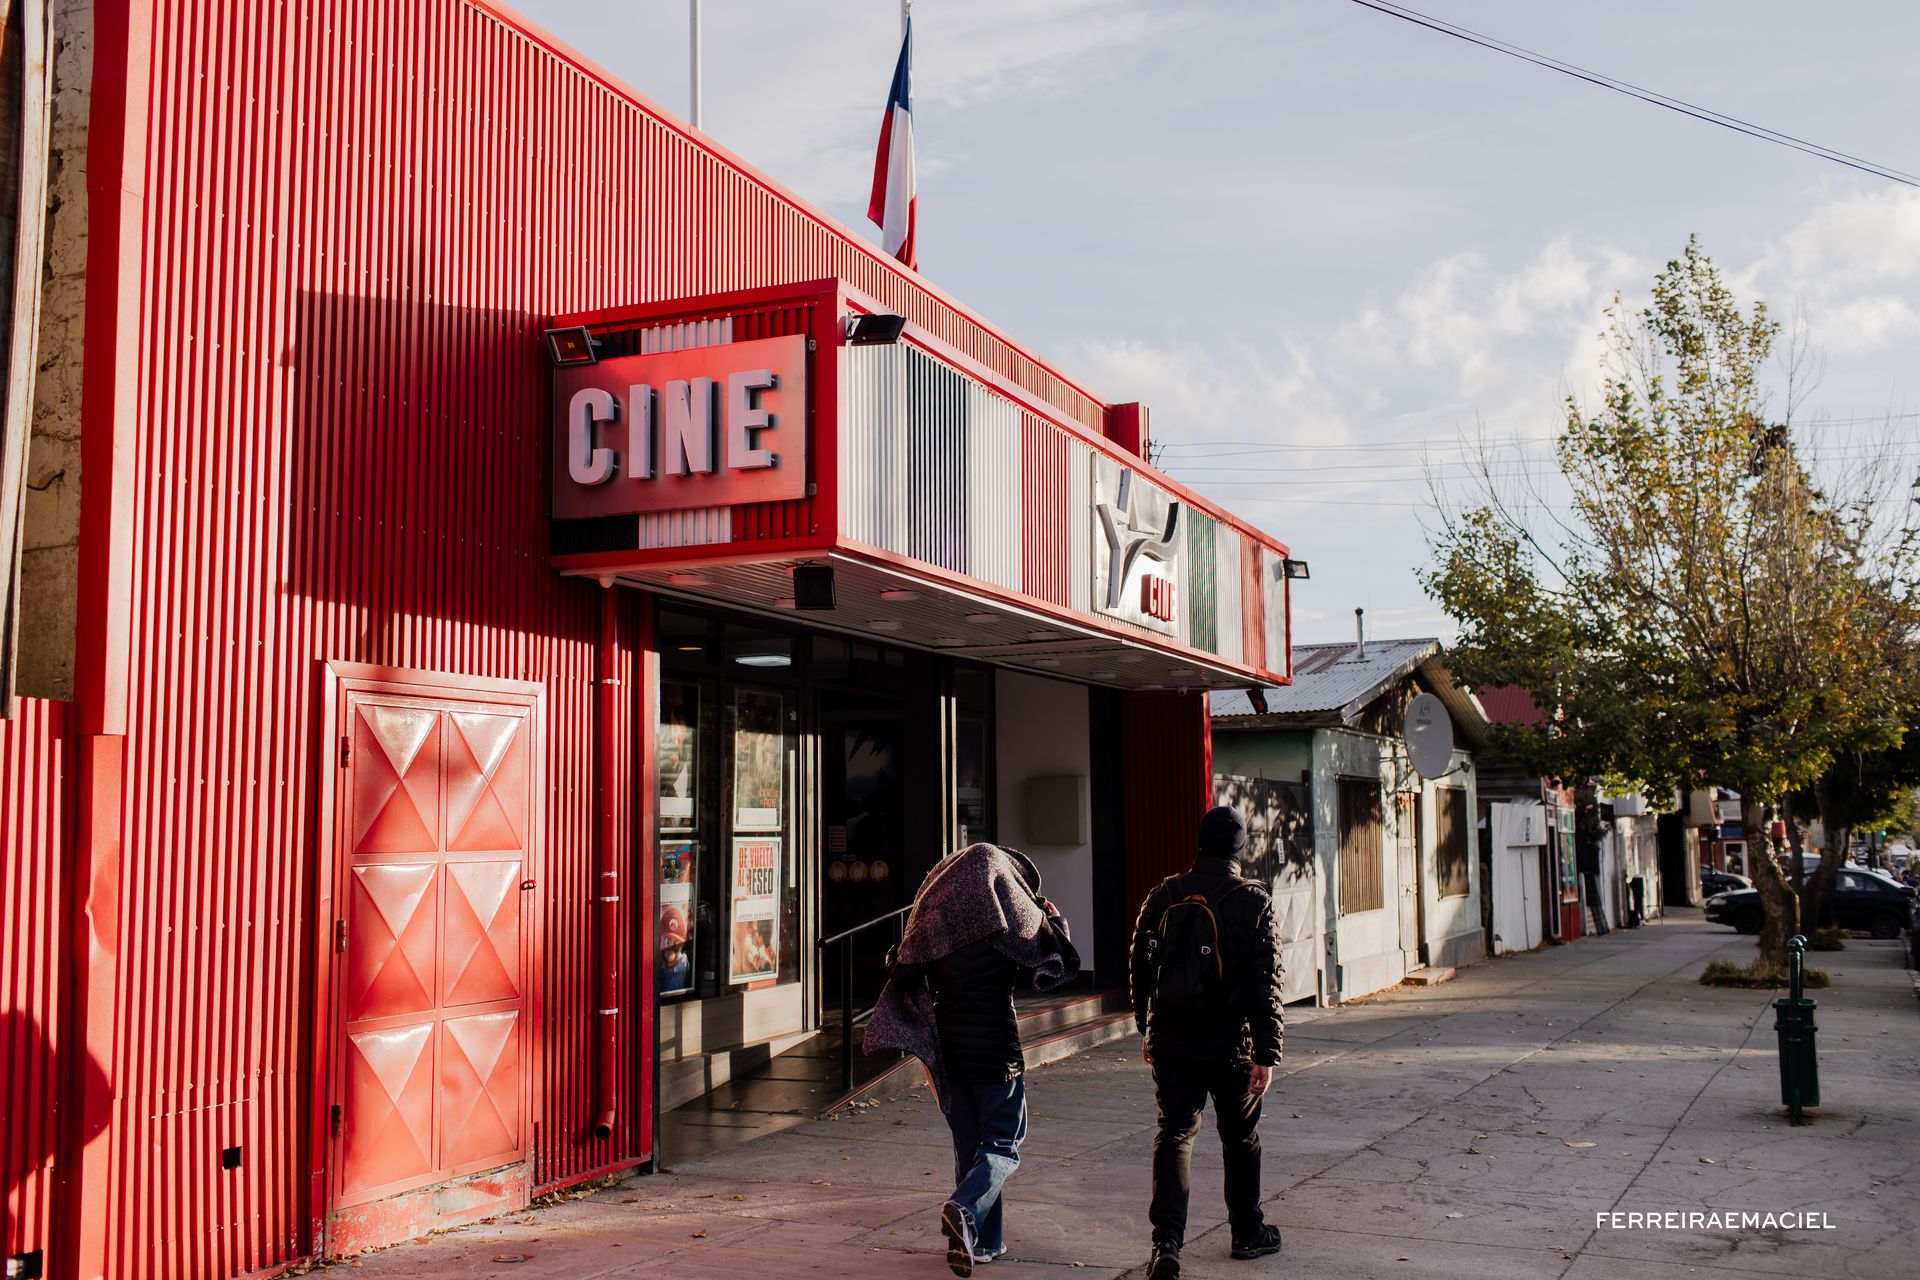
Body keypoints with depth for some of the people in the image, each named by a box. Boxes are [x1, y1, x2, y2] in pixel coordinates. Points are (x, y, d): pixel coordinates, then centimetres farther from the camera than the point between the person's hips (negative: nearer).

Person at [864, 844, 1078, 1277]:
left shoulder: (932, 922, 0)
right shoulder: (1013, 920, -10)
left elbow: (904, 977, 3)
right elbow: (1064, 963, -2)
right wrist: (1051, 916, 8)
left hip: (949, 1046, 4)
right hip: (998, 1046, -4)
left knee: (968, 1145, 16)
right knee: (1002, 1146, 5)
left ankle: (983, 1241, 19)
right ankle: (965, 1210, -20)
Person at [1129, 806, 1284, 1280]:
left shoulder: (1163, 896, 1)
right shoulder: (1253, 901, -10)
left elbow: (1139, 967, 8)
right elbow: (1265, 983, -12)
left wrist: (1146, 1028, 20)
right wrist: (1267, 1053, -9)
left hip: (1171, 1043, 2)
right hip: (1230, 1045, -2)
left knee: (1174, 1134, 6)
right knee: (1240, 1138, 15)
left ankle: (1167, 1240, -8)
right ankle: (1248, 1232, 30)